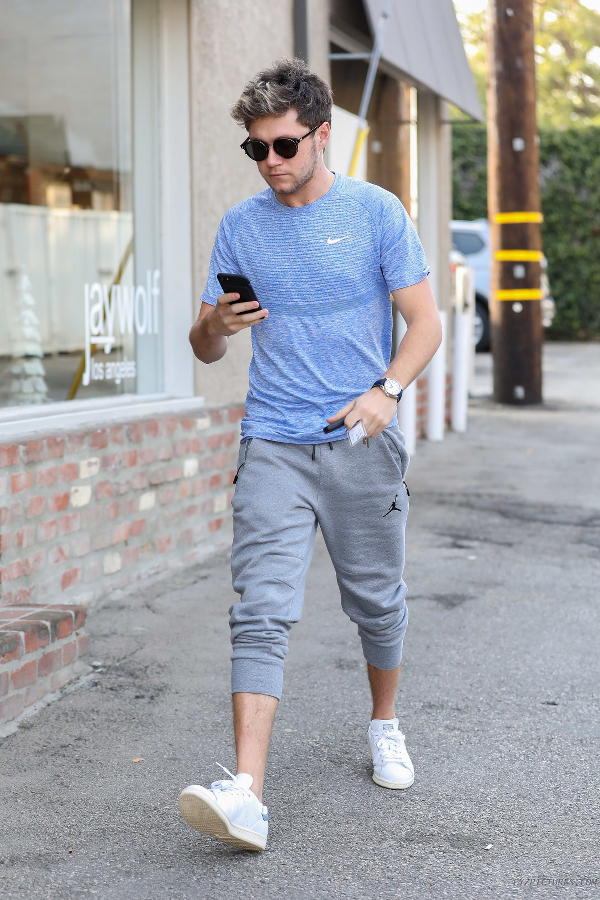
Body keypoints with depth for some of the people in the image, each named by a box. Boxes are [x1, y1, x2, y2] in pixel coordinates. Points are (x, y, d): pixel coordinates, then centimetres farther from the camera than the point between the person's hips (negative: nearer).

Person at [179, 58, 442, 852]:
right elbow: (207, 350, 10)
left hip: (364, 445, 0)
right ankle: (247, 792, -20)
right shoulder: (241, 227, 7)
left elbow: (425, 321, 1)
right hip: (274, 447, 1)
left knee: (376, 600, 11)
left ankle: (386, 725, 39)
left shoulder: (376, 212, 1)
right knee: (263, 612, -13)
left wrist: (388, 389, -17)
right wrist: (214, 325, -14)